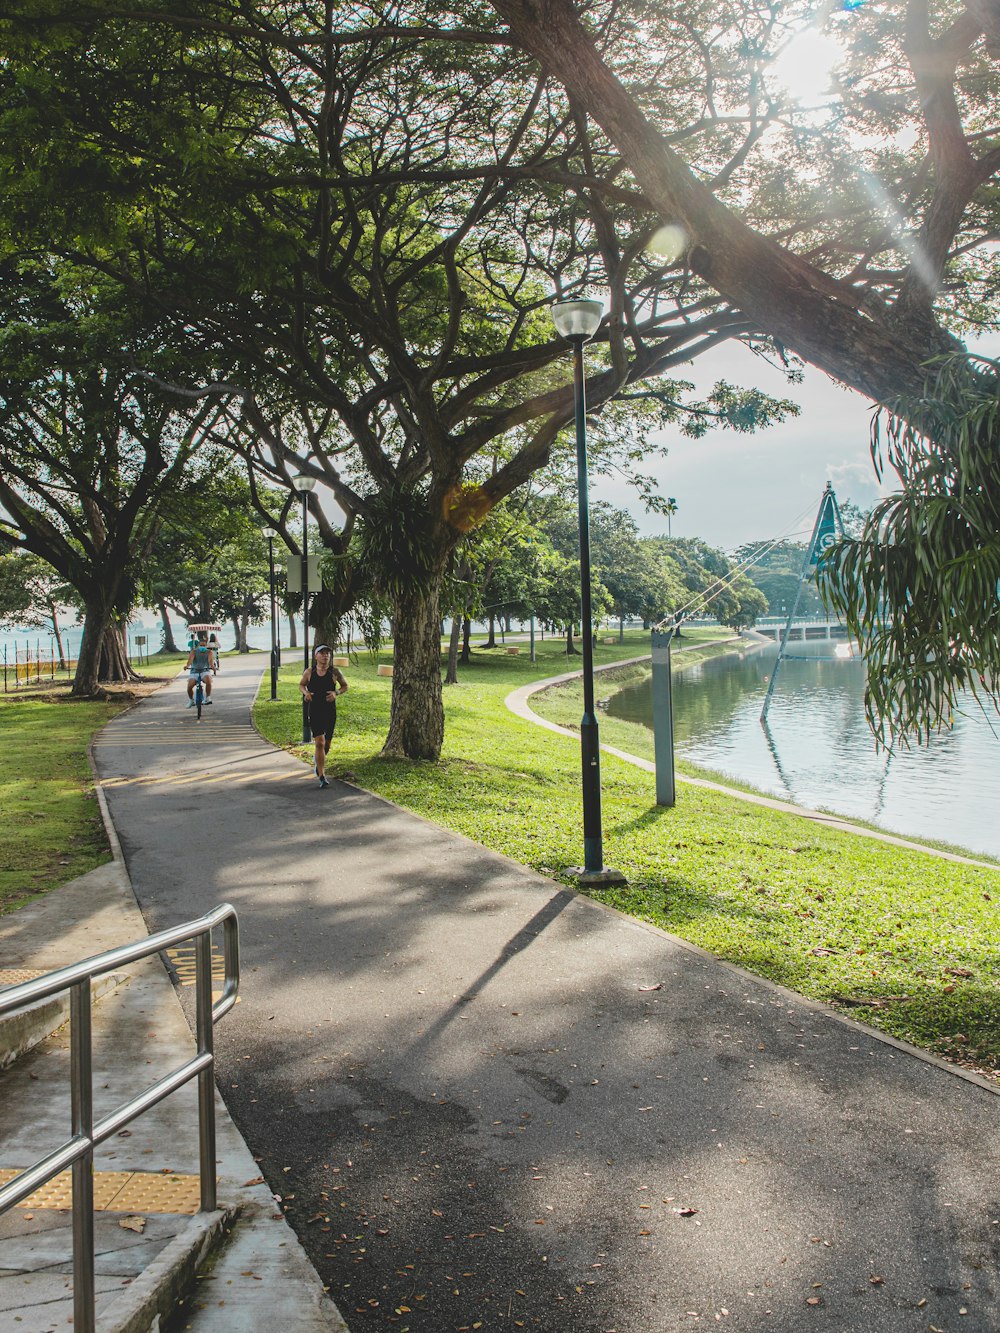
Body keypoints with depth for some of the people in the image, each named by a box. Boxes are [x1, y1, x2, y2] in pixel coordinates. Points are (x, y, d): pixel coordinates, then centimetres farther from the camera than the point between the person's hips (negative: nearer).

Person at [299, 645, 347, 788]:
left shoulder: (334, 672, -2)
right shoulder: (309, 672, -1)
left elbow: (345, 686, 9)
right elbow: (301, 685, 15)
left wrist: (336, 693, -11)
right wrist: (305, 692, -7)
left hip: (330, 712, 1)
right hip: (314, 711, -1)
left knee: (326, 744, 11)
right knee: (319, 742, -11)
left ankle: (318, 762, 44)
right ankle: (321, 776, -7)